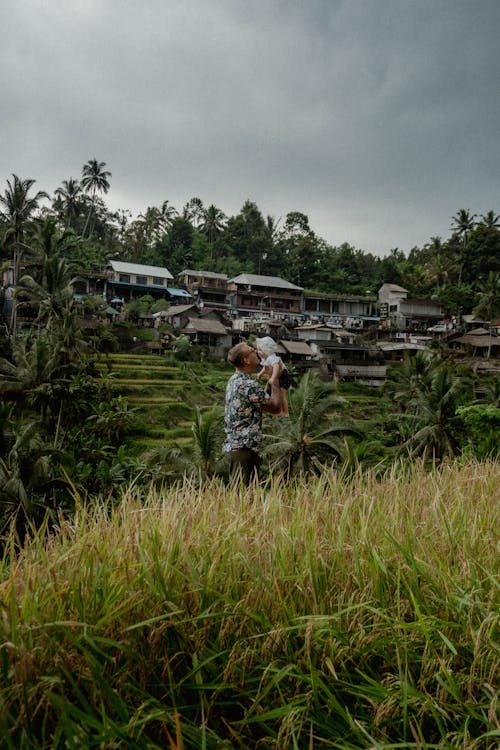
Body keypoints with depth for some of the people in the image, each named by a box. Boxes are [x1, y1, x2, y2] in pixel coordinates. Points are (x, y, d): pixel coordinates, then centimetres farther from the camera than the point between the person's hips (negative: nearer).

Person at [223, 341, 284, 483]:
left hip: (235, 444, 10)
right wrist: (275, 378, -3)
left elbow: (263, 400, 18)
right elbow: (275, 407, -12)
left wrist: (271, 378, 13)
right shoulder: (249, 385, -20)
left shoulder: (234, 380, 12)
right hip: (244, 446, -10)